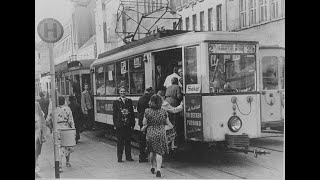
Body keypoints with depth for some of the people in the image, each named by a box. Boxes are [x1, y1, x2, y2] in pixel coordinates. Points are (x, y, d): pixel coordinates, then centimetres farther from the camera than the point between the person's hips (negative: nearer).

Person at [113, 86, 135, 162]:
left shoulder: (129, 101, 10)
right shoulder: (116, 102, 2)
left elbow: (132, 113, 9)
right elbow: (114, 114, 1)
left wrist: (133, 123, 3)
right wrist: (115, 125, -5)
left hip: (128, 124, 3)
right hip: (119, 124, -2)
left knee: (128, 140, 8)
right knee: (120, 141, 2)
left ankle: (128, 156, 17)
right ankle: (119, 157, 9)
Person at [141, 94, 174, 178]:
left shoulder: (147, 111, -9)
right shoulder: (163, 112, -5)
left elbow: (144, 123, -4)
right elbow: (167, 123, 5)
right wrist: (171, 126, 25)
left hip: (150, 134, 0)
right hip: (161, 134, 0)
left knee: (152, 151, 20)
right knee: (159, 152, 2)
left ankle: (153, 167, 33)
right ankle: (158, 169, -8)